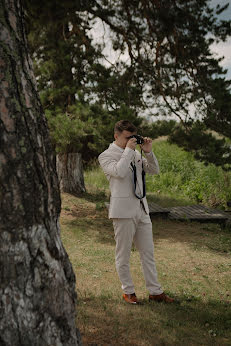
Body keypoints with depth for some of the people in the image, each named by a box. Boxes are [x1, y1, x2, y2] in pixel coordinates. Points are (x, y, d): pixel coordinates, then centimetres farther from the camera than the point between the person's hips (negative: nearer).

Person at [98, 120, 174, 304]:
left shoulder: (136, 153, 15)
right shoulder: (106, 156, -4)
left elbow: (154, 170, 12)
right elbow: (119, 171, -23)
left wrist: (148, 152, -1)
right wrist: (128, 150, -16)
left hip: (142, 209, 6)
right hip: (123, 211, -6)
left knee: (148, 252, 10)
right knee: (123, 254, 4)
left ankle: (155, 292, 17)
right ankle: (128, 292, 18)